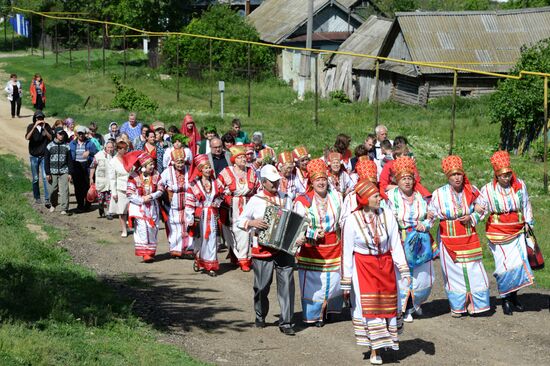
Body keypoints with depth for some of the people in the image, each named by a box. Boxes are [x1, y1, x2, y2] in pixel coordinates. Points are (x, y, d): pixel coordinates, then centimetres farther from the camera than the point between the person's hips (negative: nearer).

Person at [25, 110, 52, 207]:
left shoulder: (47, 126, 0)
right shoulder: (31, 127, -2)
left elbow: (51, 138, -9)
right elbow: (27, 138, -19)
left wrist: (44, 128, -20)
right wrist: (35, 127, -28)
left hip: (44, 156, -1)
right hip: (34, 156, 1)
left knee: (45, 177, -11)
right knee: (35, 178, 9)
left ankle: (47, 199, -14)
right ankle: (37, 198, 21)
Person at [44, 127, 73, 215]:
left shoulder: (66, 146, 6)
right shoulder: (50, 146, 3)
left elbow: (70, 161, 8)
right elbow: (46, 160, 3)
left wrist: (70, 173, 2)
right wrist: (47, 173, -3)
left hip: (64, 172, 0)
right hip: (53, 172, 0)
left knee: (64, 190, -9)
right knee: (52, 190, 5)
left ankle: (64, 209, -7)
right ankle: (53, 205, 31)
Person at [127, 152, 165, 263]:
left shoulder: (156, 175, 3)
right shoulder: (134, 176, -10)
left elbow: (160, 190, 1)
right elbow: (129, 193, -11)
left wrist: (151, 196, -16)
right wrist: (142, 200, -17)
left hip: (152, 207, 4)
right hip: (138, 207, -4)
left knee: (153, 228, 2)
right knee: (142, 228, -13)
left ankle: (151, 251, 15)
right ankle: (144, 253, -9)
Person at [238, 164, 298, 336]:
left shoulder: (286, 198, 11)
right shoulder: (255, 200, 2)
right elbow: (241, 220, 4)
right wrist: (252, 222, -17)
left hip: (284, 247, 2)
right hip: (262, 249, -2)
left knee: (286, 284, -7)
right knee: (262, 286, 5)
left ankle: (286, 322, -3)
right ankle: (260, 316, 29)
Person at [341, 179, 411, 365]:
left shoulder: (387, 216, -6)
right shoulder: (353, 220, -12)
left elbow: (396, 245, -1)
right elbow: (347, 252, -6)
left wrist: (404, 271, -6)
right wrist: (346, 283, -4)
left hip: (385, 265, 3)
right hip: (363, 266, -3)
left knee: (388, 304, 9)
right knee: (369, 306, -3)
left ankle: (384, 341, 29)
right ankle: (375, 350, 3)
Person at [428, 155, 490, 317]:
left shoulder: (471, 191, -3)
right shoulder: (439, 194, -8)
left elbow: (481, 211, 10)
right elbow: (432, 214, 1)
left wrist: (471, 218, -9)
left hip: (469, 239, 1)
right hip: (449, 241, -1)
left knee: (474, 270, 0)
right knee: (453, 272, 4)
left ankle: (475, 304, 15)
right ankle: (457, 307, 19)